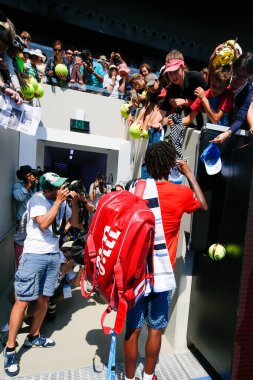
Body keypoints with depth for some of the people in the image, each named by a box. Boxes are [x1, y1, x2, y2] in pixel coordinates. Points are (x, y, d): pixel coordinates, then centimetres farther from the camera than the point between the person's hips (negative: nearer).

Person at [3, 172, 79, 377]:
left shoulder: (61, 202, 3)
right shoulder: (37, 199, -11)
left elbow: (75, 222, 9)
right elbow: (43, 224, -24)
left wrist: (75, 202, -6)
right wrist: (59, 201, -23)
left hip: (54, 255, 5)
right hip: (34, 255, -5)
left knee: (44, 299, 14)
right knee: (23, 301, 1)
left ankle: (33, 337, 34)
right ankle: (10, 348, 19)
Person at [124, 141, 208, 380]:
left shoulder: (136, 188, -6)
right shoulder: (182, 193, -8)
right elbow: (203, 206, 14)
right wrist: (189, 175, 17)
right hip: (162, 274, -1)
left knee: (132, 329, 17)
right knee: (155, 329, 20)